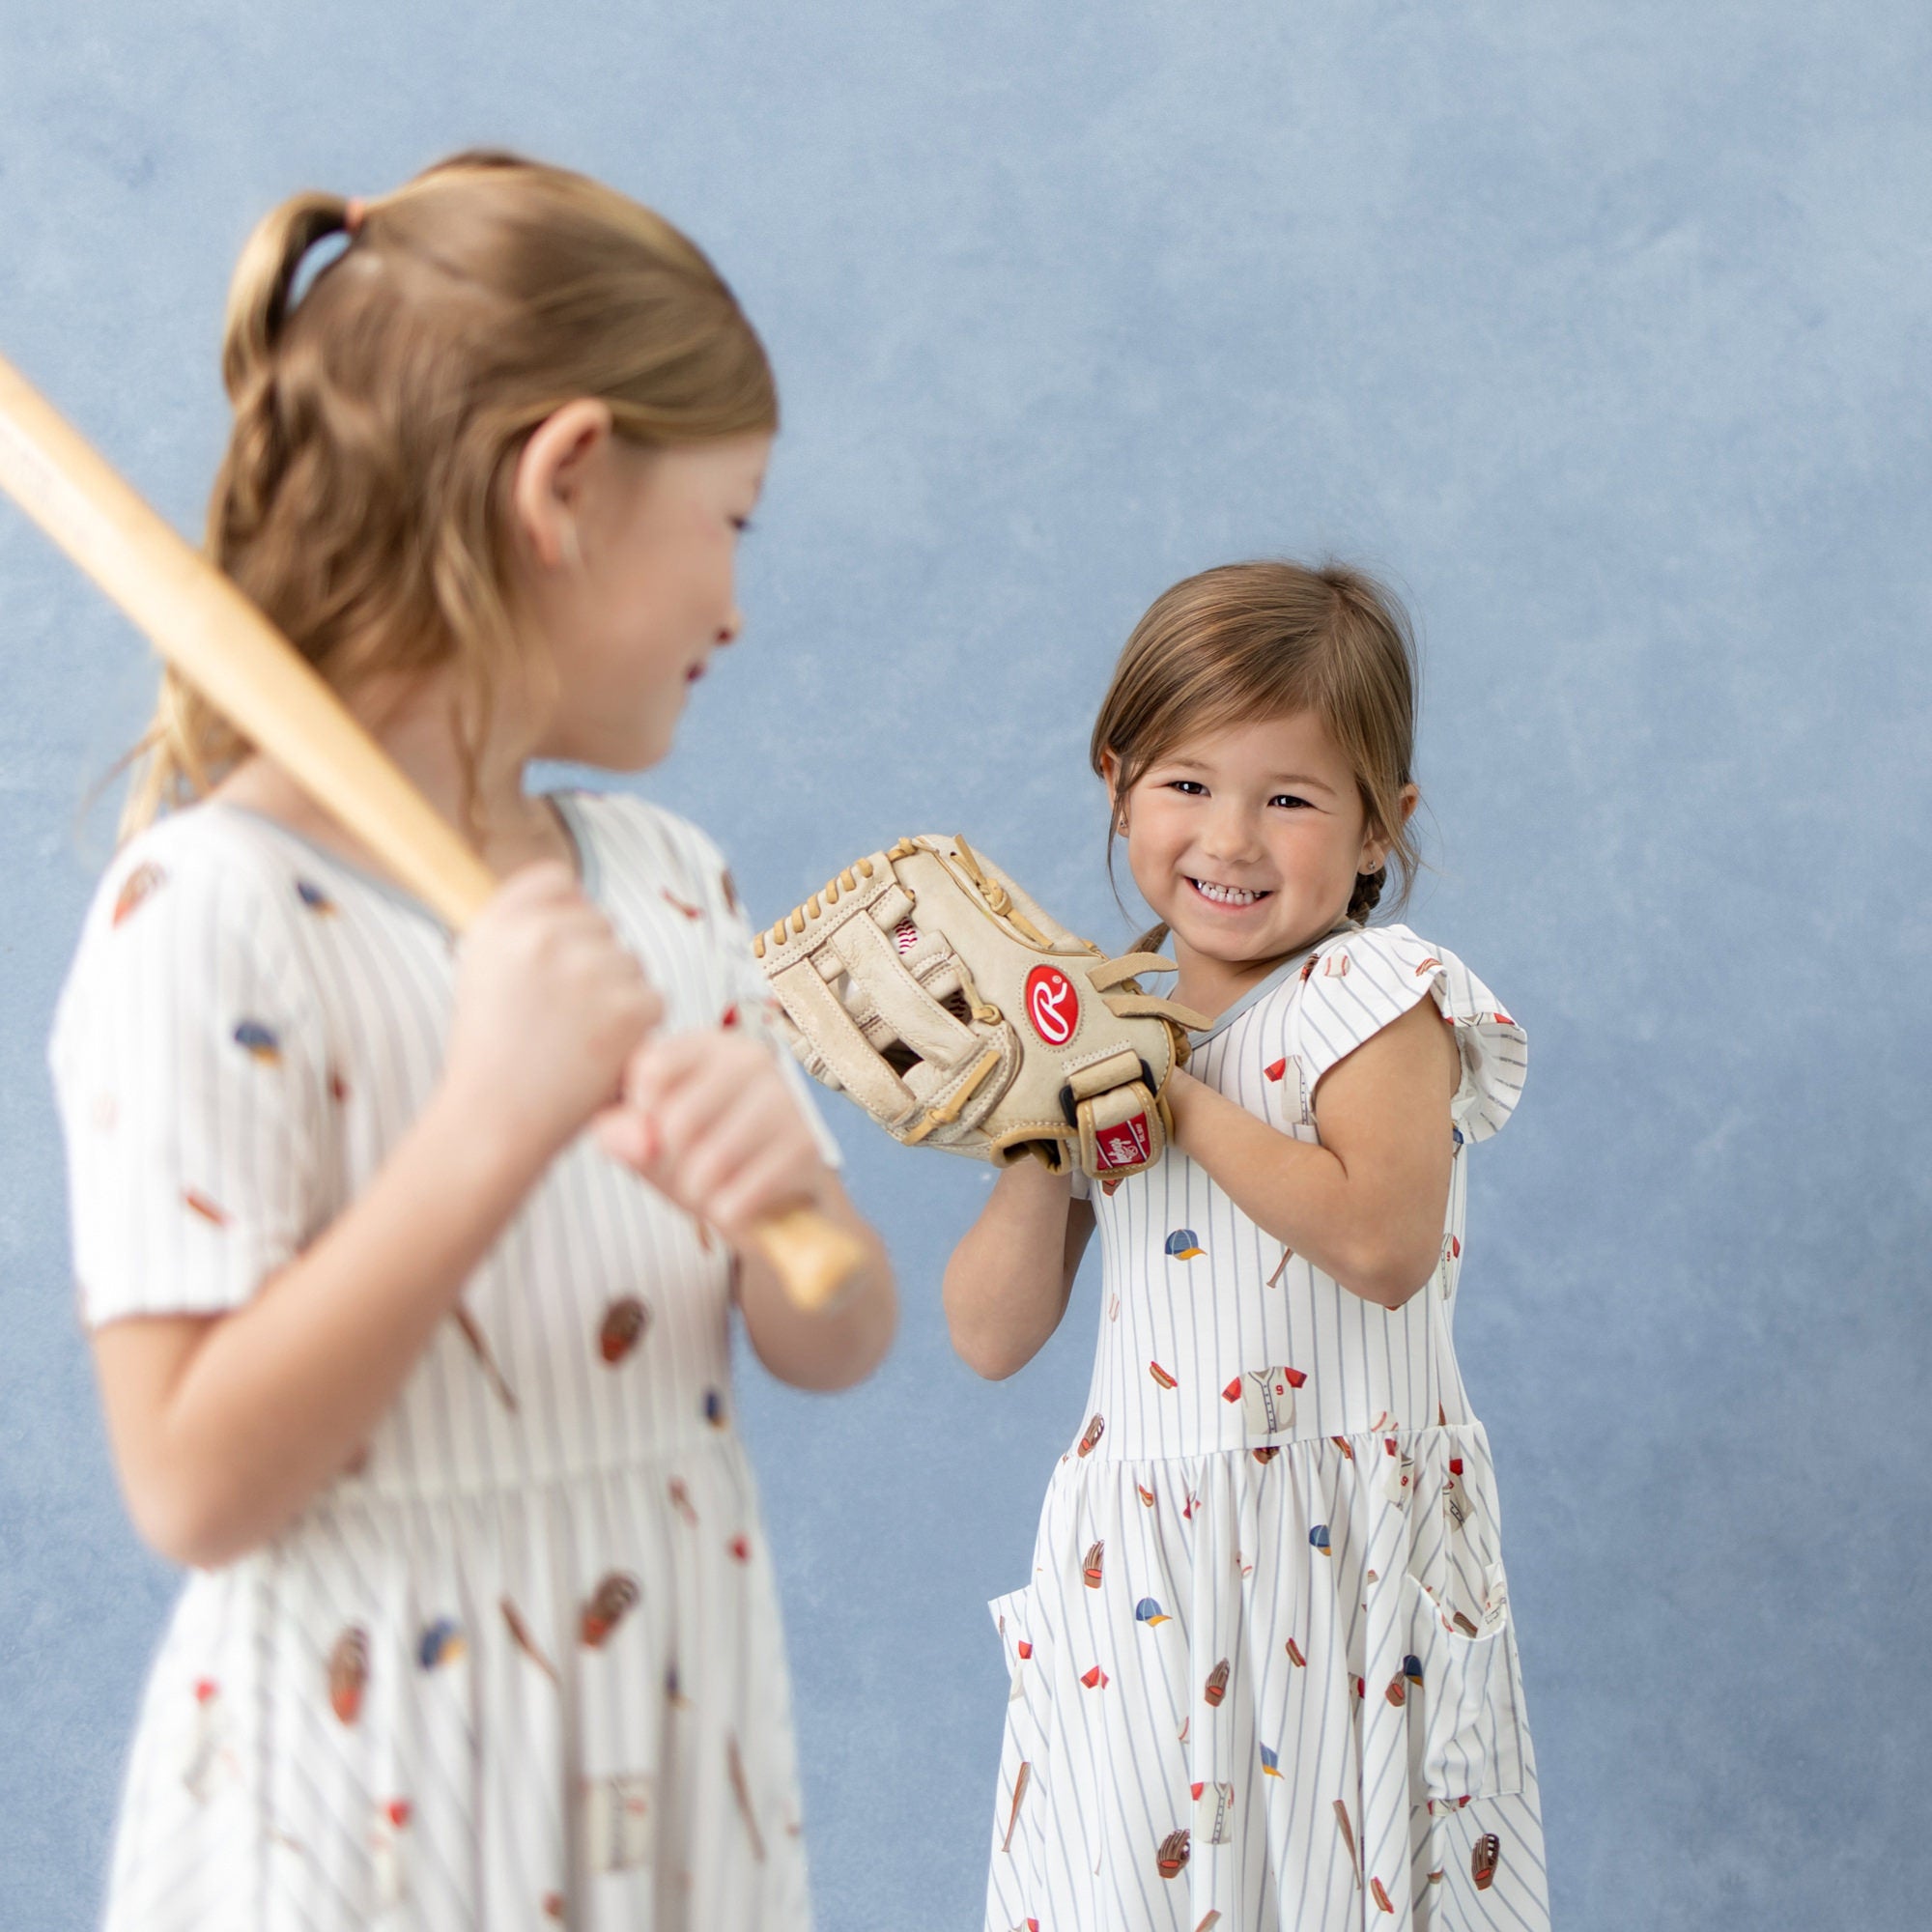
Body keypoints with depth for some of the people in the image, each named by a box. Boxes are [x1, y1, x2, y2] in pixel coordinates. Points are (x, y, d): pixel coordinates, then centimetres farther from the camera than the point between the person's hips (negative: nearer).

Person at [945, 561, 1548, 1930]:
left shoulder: (1376, 995, -8)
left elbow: (1384, 1242, -28)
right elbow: (992, 1338, 4)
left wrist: (1176, 1094, -20)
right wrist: (1045, 1146, -11)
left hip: (1344, 1556, -4)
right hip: (1145, 1558, 4)